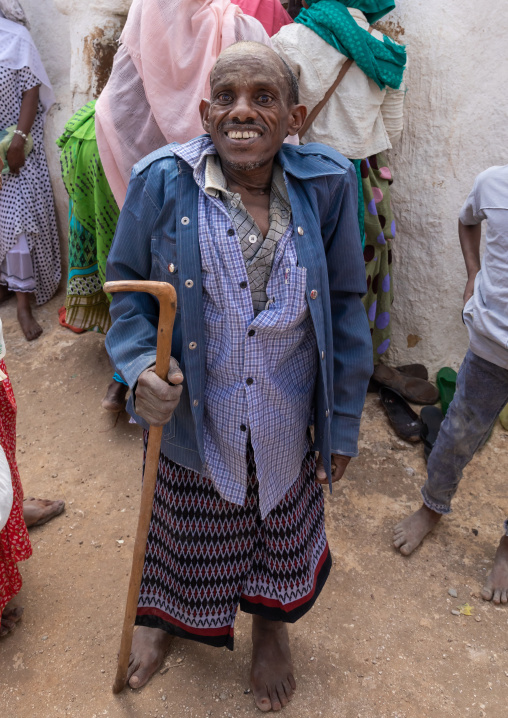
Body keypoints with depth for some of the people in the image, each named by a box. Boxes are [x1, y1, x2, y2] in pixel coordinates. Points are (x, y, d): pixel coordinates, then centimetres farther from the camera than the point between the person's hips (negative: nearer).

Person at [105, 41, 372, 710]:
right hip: (192, 422, -1)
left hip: (286, 427, 1)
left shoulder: (326, 186, -12)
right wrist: (140, 366, -21)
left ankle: (271, 625, 58)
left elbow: (344, 308, -4)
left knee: (282, 533, 24)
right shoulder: (163, 181, -15)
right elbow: (128, 287, -2)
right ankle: (167, 616, 59)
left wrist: (343, 423, -1)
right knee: (190, 536, 23)